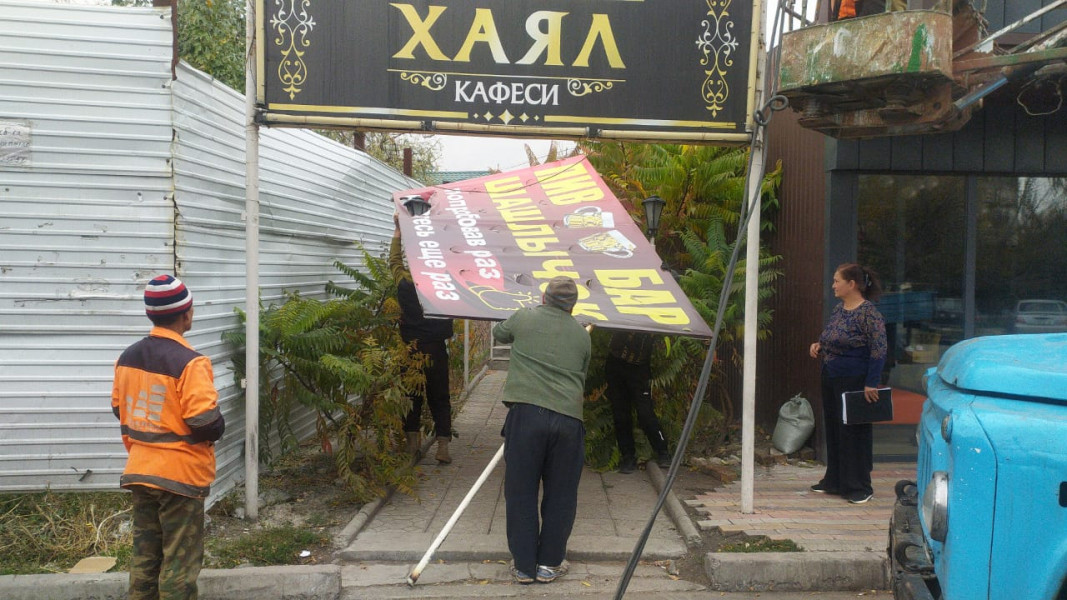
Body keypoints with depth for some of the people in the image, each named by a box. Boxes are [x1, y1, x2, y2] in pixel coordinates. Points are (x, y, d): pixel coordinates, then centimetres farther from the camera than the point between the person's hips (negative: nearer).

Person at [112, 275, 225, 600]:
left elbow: (119, 408, 14)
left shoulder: (127, 357, 5)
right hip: (180, 475, -7)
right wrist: (218, 429, -3)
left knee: (144, 555, 17)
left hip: (139, 471, 7)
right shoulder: (189, 362, -20)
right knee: (180, 562, 3)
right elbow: (205, 422, -24)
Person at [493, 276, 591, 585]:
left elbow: (498, 334, 30)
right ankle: (549, 563, 22)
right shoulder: (582, 335, 15)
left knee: (521, 491, 9)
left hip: (526, 412, -1)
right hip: (568, 418, 2)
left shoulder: (523, 318, 9)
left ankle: (523, 565, 16)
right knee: (560, 494, 14)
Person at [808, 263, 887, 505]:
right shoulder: (839, 309, 11)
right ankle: (834, 481, 28)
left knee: (854, 432, -1)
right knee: (833, 430, 16)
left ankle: (859, 488, 10)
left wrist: (871, 384, -22)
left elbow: (879, 350, -19)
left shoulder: (868, 313, -16)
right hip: (831, 379, 9)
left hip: (854, 382, -9)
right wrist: (818, 345, 5)